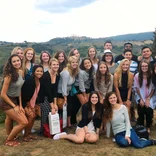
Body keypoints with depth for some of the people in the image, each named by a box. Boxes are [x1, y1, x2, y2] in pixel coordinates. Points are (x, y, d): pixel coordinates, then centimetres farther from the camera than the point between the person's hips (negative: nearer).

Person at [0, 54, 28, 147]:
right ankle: (9, 140, 12)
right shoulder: (9, 75, -23)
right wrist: (14, 106, -15)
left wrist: (20, 105, 2)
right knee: (24, 123, -7)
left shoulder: (21, 72, -2)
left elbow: (19, 89, 4)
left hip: (15, 100, 7)